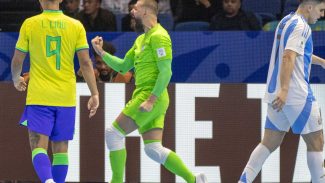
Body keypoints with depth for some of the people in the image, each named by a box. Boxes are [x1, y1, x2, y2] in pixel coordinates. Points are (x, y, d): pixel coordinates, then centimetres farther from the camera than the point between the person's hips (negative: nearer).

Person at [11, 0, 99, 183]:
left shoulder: (30, 24, -2)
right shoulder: (76, 26, 2)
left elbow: (17, 61, 5)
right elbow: (86, 63, -2)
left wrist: (16, 80, 25)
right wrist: (95, 94, 2)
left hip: (39, 97, -2)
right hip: (66, 97, 2)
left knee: (38, 146, -6)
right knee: (61, 148, 11)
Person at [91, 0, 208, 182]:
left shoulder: (158, 36, -10)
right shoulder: (141, 39, 21)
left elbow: (166, 72, -17)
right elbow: (123, 67, 25)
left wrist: (151, 100, -22)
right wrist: (101, 52, 15)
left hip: (152, 96, -10)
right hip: (146, 97, 10)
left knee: (113, 133, -9)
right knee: (153, 149, 3)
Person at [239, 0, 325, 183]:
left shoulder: (286, 22, 17)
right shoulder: (301, 26, -12)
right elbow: (288, 58, -25)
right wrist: (284, 89, -34)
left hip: (277, 95, 9)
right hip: (298, 96, -9)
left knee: (270, 143, 9)